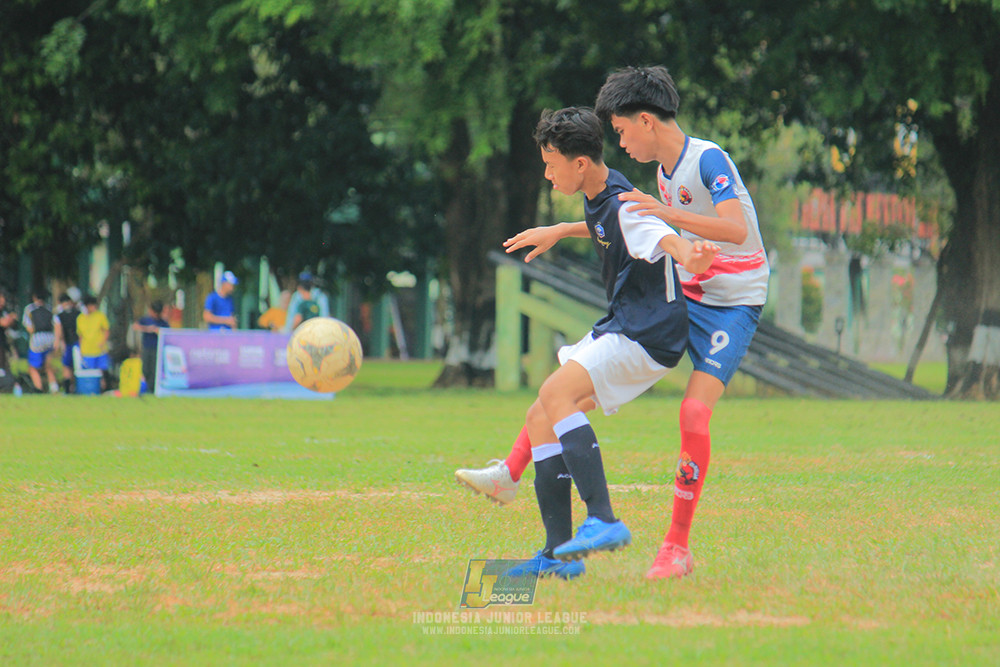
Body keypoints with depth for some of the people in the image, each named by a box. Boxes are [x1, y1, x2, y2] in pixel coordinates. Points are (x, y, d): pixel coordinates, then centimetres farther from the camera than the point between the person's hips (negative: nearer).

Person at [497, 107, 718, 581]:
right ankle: (557, 555, 7)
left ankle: (603, 520, -35)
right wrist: (560, 232, 44)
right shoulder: (598, 199, 11)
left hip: (649, 336, -11)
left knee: (556, 393, -29)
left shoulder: (623, 207, -19)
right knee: (540, 419, 8)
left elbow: (664, 237, -38)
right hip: (619, 329, 11)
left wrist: (688, 257, -60)